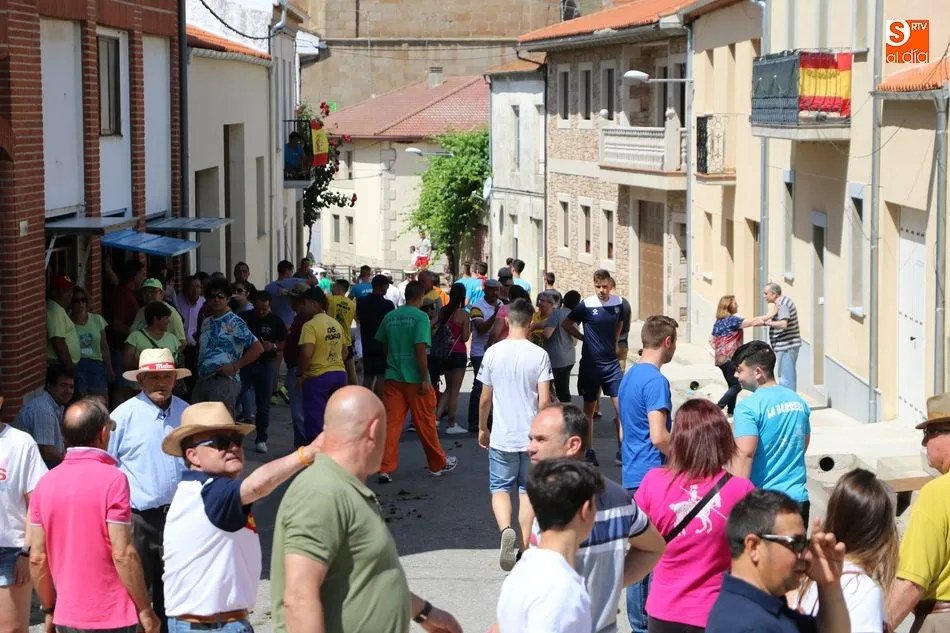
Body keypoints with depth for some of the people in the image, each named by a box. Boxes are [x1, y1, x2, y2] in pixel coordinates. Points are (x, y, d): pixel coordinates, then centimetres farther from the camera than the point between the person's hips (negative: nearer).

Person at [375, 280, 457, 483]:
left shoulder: (389, 317, 7)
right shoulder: (420, 317, -11)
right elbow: (420, 349, -17)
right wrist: (425, 379, -14)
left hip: (393, 377, 4)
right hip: (415, 378, -4)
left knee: (391, 423, 2)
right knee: (425, 423, 8)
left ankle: (385, 468, -6)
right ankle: (438, 464, 24)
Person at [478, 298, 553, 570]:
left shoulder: (493, 353, -4)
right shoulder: (539, 355, -7)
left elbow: (485, 398, 2)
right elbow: (544, 400, -9)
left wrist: (482, 428, 17)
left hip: (502, 437, 0)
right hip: (532, 437, 0)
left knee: (500, 489, 10)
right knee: (528, 490, 12)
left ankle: (506, 529, -17)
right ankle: (524, 546, 13)